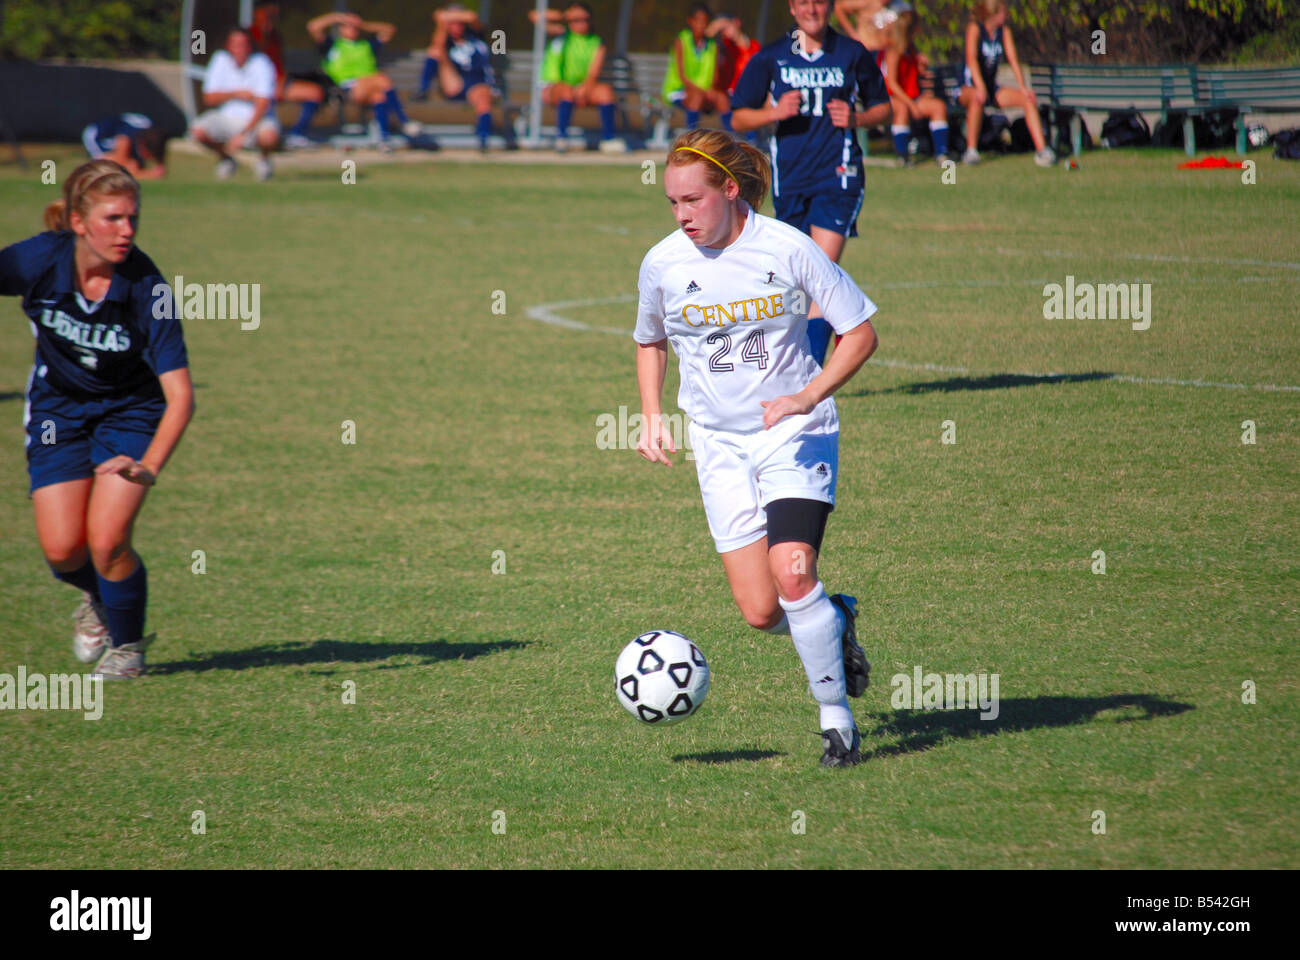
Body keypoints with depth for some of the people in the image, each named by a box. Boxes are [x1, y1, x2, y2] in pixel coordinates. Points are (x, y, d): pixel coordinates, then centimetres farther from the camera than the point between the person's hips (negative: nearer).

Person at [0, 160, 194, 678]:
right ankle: (98, 601, 32)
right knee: (61, 550, -6)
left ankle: (127, 643, 14)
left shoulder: (145, 288, -30)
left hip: (129, 408, -2)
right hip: (57, 403, 2)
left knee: (106, 542, -16)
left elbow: (180, 393, -33)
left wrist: (149, 466, -47)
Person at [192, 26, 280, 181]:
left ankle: (264, 159, 3)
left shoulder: (261, 64, -15)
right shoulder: (221, 60, -3)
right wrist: (236, 94, -21)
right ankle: (225, 158, 7)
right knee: (198, 130, -25)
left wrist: (243, 134, -32)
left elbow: (263, 105, -22)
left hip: (258, 120, -3)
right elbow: (209, 98, -5)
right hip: (227, 117, 3)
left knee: (269, 136, -37)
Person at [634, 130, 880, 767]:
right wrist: (652, 417, 6)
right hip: (720, 444, 3)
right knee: (760, 612, -6)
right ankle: (836, 622, 28)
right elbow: (650, 341, 18)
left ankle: (836, 717, -6)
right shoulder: (663, 264, -3)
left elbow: (860, 331, -4)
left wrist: (808, 397, -16)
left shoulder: (788, 249, -12)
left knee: (791, 572, -22)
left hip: (796, 433, -3)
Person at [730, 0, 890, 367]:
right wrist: (774, 112, -12)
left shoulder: (852, 54, 4)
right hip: (789, 177, 3)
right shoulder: (770, 58, 5)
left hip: (838, 173, -3)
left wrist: (856, 119, -6)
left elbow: (884, 107, 15)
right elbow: (738, 119, 7)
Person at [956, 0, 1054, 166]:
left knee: (1028, 99, -14)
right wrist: (980, 87, -41)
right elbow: (971, 59, -26)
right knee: (977, 98, -40)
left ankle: (1041, 149, -19)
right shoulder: (975, 28, -12)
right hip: (968, 88, -6)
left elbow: (1013, 60, -4)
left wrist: (1023, 87, -19)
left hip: (992, 88, 6)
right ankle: (971, 151, -33)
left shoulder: (1004, 31, 4)